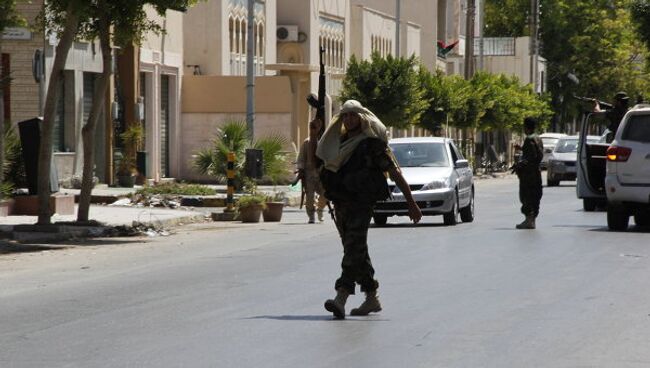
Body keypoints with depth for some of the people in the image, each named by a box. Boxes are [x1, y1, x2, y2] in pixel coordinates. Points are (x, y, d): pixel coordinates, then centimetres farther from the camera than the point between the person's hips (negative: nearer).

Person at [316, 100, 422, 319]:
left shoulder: (372, 144, -6)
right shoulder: (338, 142, 15)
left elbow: (395, 173, -5)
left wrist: (411, 204, -6)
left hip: (361, 204, -8)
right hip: (340, 203, 8)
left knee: (353, 249, -17)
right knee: (357, 252, 12)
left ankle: (341, 299, -28)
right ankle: (372, 298, 23)